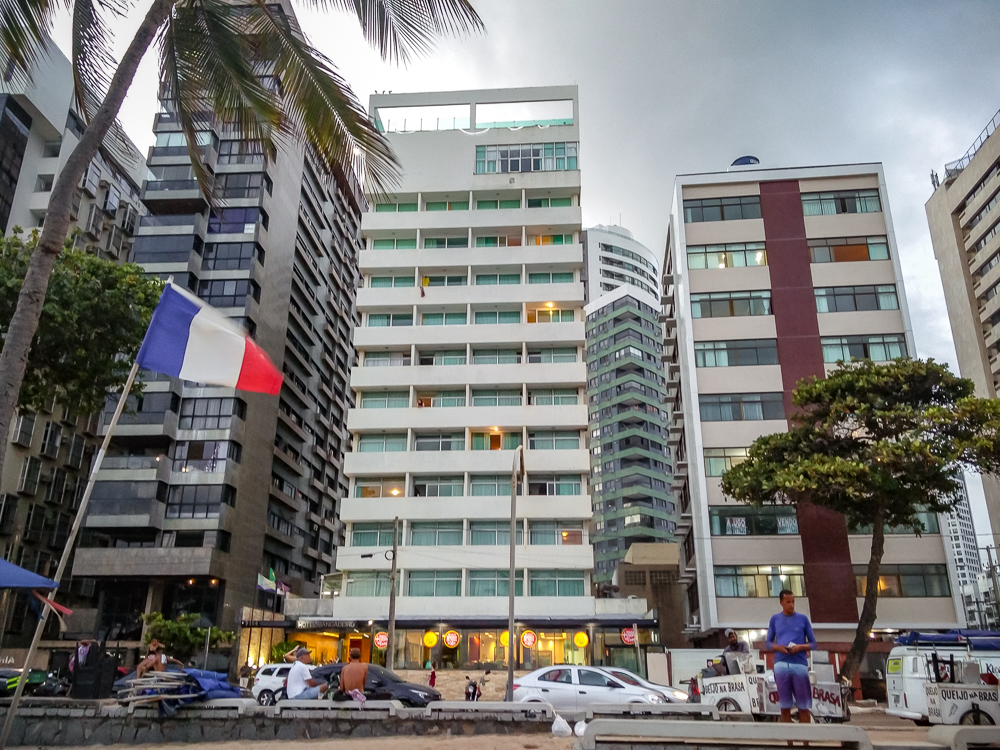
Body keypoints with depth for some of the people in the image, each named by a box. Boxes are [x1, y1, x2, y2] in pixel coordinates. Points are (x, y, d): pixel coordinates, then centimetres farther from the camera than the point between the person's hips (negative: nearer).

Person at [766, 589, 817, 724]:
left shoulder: (803, 618, 9)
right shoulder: (775, 619, 11)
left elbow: (813, 644, 10)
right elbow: (768, 643, 13)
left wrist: (800, 647, -10)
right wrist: (778, 647, -8)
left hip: (800, 664, -1)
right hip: (781, 665, 1)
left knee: (804, 707, 0)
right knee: (785, 707, 5)